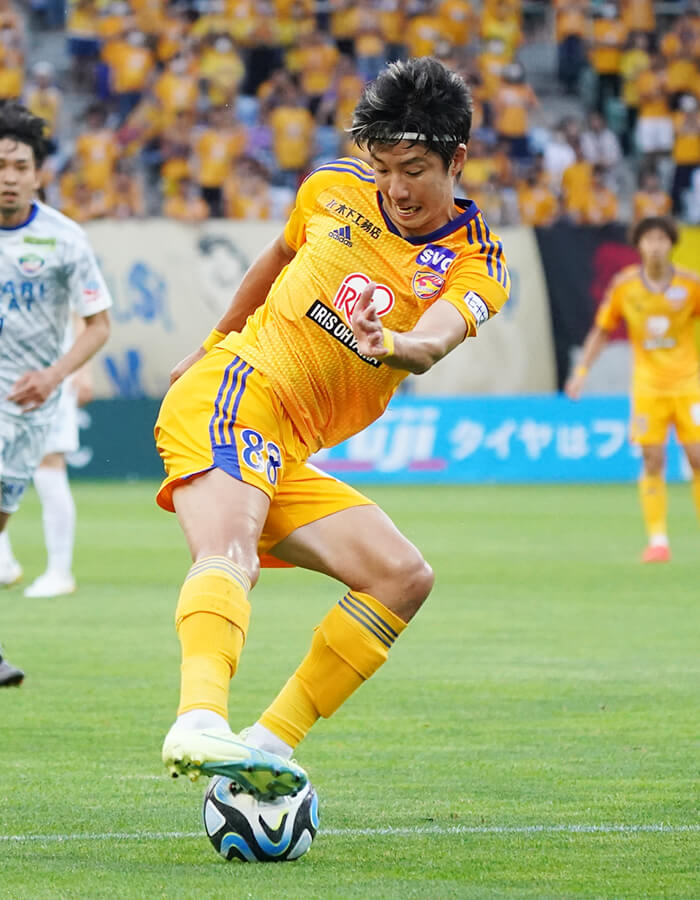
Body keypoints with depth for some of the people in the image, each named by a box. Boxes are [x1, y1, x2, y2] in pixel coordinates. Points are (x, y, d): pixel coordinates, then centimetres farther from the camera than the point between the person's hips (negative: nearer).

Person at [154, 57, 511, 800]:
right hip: (231, 393, -4)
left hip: (289, 455, 4)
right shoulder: (334, 190, 4)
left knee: (403, 577, -9)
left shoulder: (477, 266, 2)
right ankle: (199, 723, -56)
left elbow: (435, 340, -21)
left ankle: (271, 744, -10)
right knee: (228, 550, -31)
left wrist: (392, 344, -44)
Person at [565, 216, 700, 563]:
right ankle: (657, 539, 3)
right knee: (652, 461, -4)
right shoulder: (624, 286, 0)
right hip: (648, 387, 0)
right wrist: (582, 370, 3)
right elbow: (601, 330, 9)